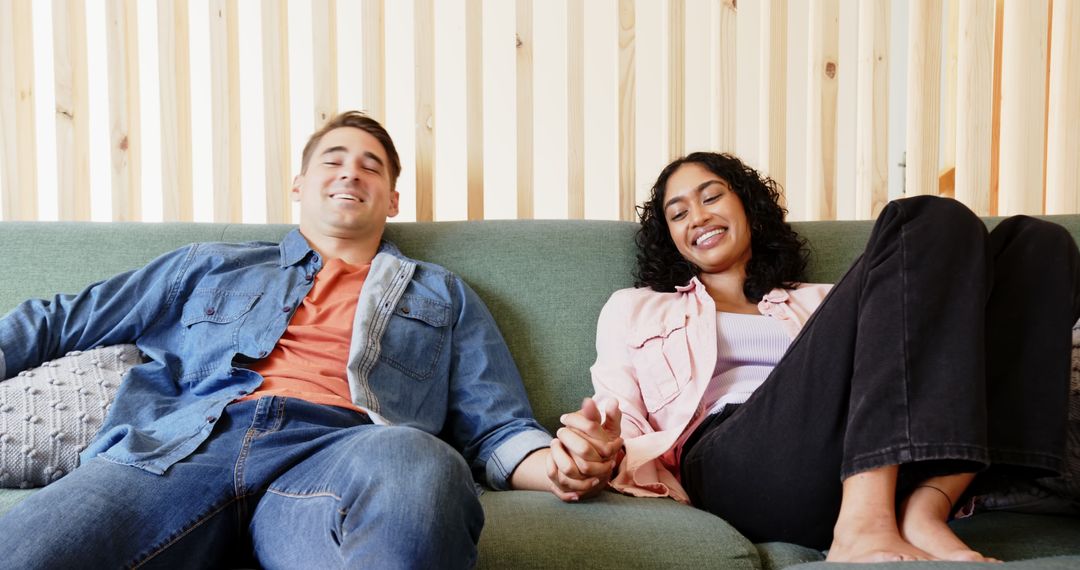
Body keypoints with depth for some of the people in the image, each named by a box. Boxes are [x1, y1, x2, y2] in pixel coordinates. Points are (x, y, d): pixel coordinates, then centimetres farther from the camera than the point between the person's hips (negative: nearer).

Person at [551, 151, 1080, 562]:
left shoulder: (822, 303, 34)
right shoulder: (634, 309, 27)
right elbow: (619, 418, 13)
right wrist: (606, 449, -12)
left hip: (870, 468, 4)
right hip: (737, 464, -4)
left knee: (1035, 241, -10)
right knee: (932, 224, -17)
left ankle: (923, 513, -26)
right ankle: (864, 527, -34)